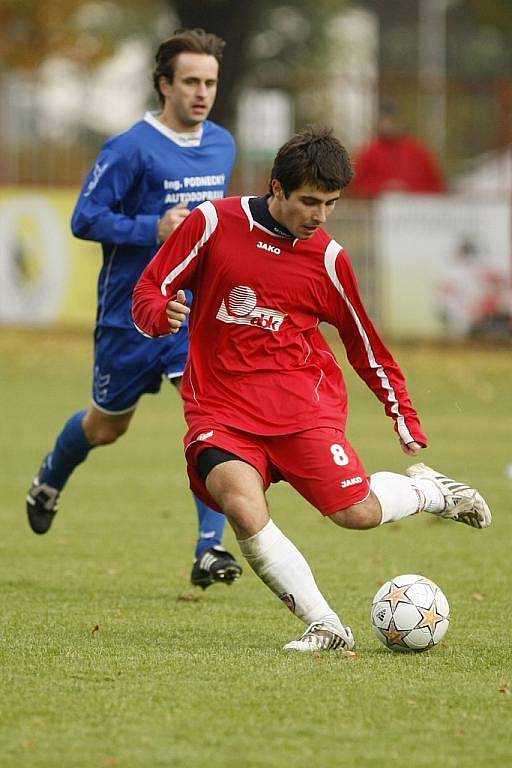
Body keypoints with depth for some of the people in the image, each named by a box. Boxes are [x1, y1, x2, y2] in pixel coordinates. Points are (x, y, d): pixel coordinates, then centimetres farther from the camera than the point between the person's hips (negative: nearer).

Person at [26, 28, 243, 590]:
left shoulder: (222, 145, 5)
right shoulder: (131, 149, -15)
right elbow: (85, 218, -15)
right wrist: (154, 229, -25)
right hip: (131, 311, -3)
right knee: (107, 427, 15)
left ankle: (210, 549, -17)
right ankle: (50, 481, 49)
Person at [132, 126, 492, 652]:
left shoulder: (328, 259, 3)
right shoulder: (213, 223, -2)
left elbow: (366, 345, 16)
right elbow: (148, 293, 4)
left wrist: (406, 420, 16)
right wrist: (163, 316, -20)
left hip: (302, 402, 1)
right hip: (221, 407, -1)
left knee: (358, 513, -14)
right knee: (243, 507, -28)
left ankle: (426, 490, 20)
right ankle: (324, 627, -20)